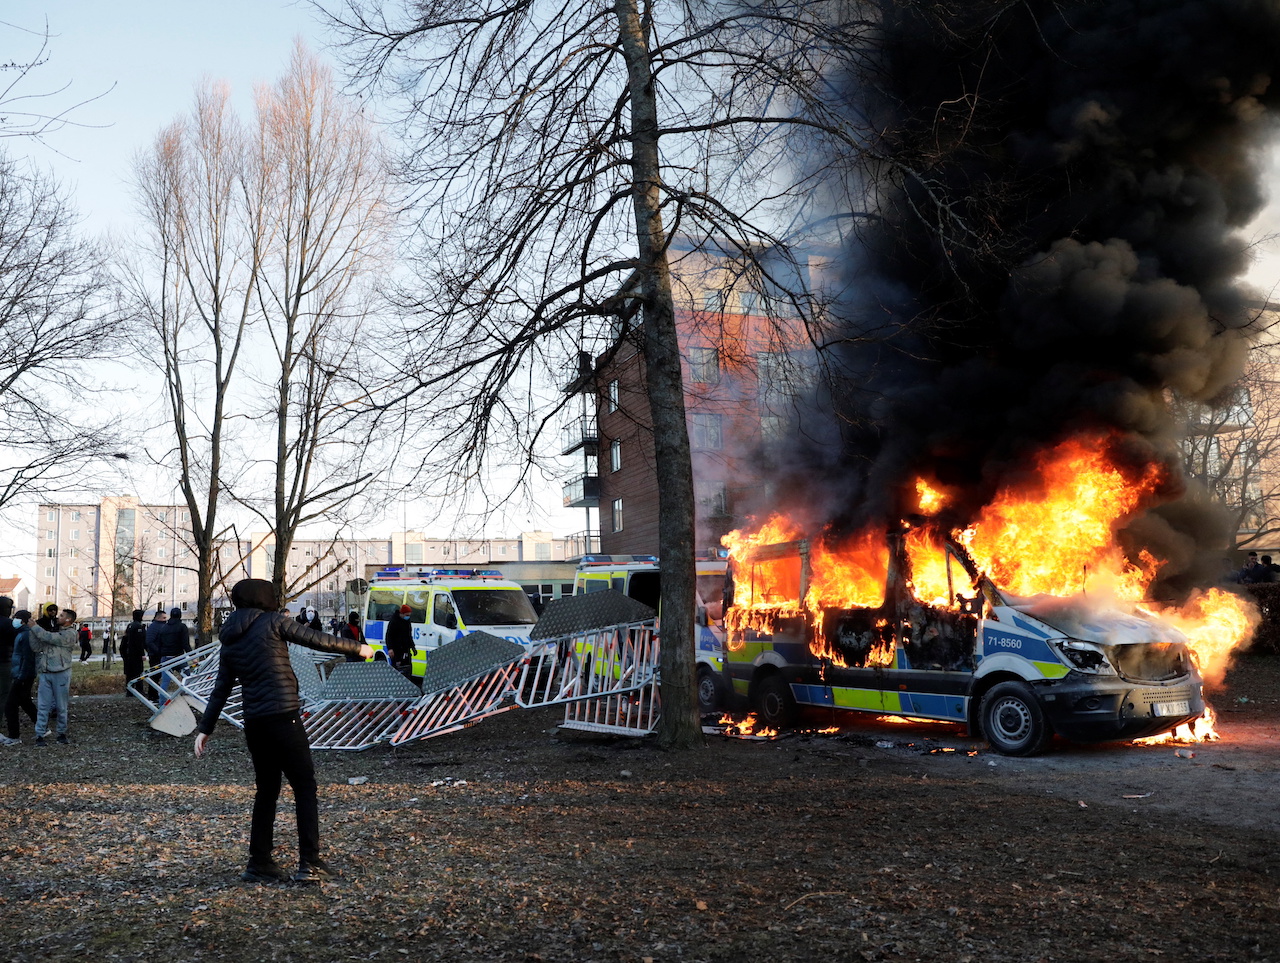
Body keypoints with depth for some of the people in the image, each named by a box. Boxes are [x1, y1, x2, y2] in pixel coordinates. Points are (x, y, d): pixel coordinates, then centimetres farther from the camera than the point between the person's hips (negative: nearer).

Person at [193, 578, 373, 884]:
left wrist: (205, 728, 18)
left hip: (253, 723, 6)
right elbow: (318, 640, -1)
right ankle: (310, 863, -4)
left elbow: (220, 689, 13)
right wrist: (357, 648, 11)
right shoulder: (272, 622, -3)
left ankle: (260, 863, 17)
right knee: (305, 787, 0)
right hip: (283, 717, -6)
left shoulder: (229, 643, 14)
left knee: (266, 790, 16)